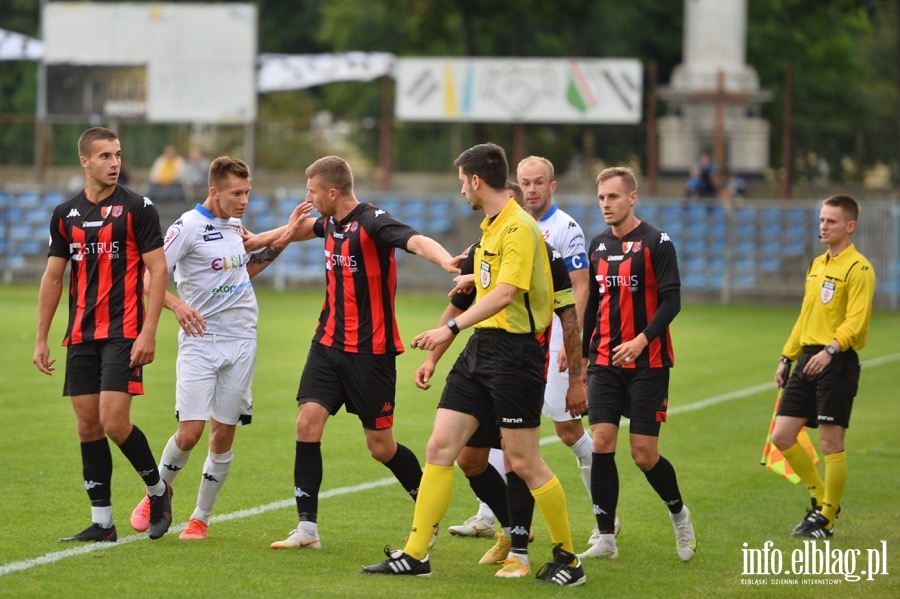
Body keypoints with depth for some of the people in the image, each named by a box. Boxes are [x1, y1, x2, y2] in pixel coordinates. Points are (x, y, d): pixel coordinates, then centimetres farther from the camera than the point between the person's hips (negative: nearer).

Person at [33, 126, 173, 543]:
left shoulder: (137, 208, -4)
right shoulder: (65, 214, 10)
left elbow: (158, 271, -6)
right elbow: (53, 277, 15)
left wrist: (148, 333, -14)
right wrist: (41, 339, 11)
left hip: (124, 332, -5)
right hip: (81, 336, 5)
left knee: (114, 422, -14)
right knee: (88, 425, 3)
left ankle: (157, 489, 11)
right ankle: (102, 522, 9)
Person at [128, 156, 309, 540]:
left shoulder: (235, 225, 11)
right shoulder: (189, 226, -10)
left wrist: (285, 238, 16)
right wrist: (177, 304, -29)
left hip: (241, 341, 5)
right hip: (199, 340, -5)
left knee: (223, 433, 3)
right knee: (190, 432, -11)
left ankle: (201, 518, 14)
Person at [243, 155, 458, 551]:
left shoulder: (372, 222, -17)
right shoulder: (331, 223, 7)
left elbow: (416, 241, -36)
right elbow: (305, 229, 32)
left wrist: (445, 261, -56)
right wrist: (259, 239, 41)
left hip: (370, 350, -7)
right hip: (329, 342, 7)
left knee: (381, 446, 0)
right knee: (308, 423, -7)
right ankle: (307, 529, -3)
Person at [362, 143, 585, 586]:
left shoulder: (519, 228, -16)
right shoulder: (491, 226, 14)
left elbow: (505, 292, -28)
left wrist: (452, 327, -34)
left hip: (515, 350, -9)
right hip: (480, 348, 9)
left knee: (523, 462, -3)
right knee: (440, 446, 3)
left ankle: (567, 558, 11)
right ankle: (414, 555, 5)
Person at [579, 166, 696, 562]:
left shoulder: (656, 243, -7)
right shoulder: (598, 246, 11)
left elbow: (672, 300, -12)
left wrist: (642, 340, -25)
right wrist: (582, 354, 17)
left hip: (647, 364, -5)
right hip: (604, 363, 5)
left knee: (644, 455, -4)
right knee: (601, 444, -7)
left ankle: (678, 513, 24)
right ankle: (606, 540, -2)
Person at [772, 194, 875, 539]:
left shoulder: (858, 269, -8)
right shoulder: (817, 265, 18)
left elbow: (856, 321, -18)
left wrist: (831, 349, -30)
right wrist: (787, 358, 20)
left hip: (836, 363, -8)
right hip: (808, 358, 8)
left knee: (831, 443, -3)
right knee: (782, 437, 4)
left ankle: (826, 518, 8)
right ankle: (820, 497, 21)